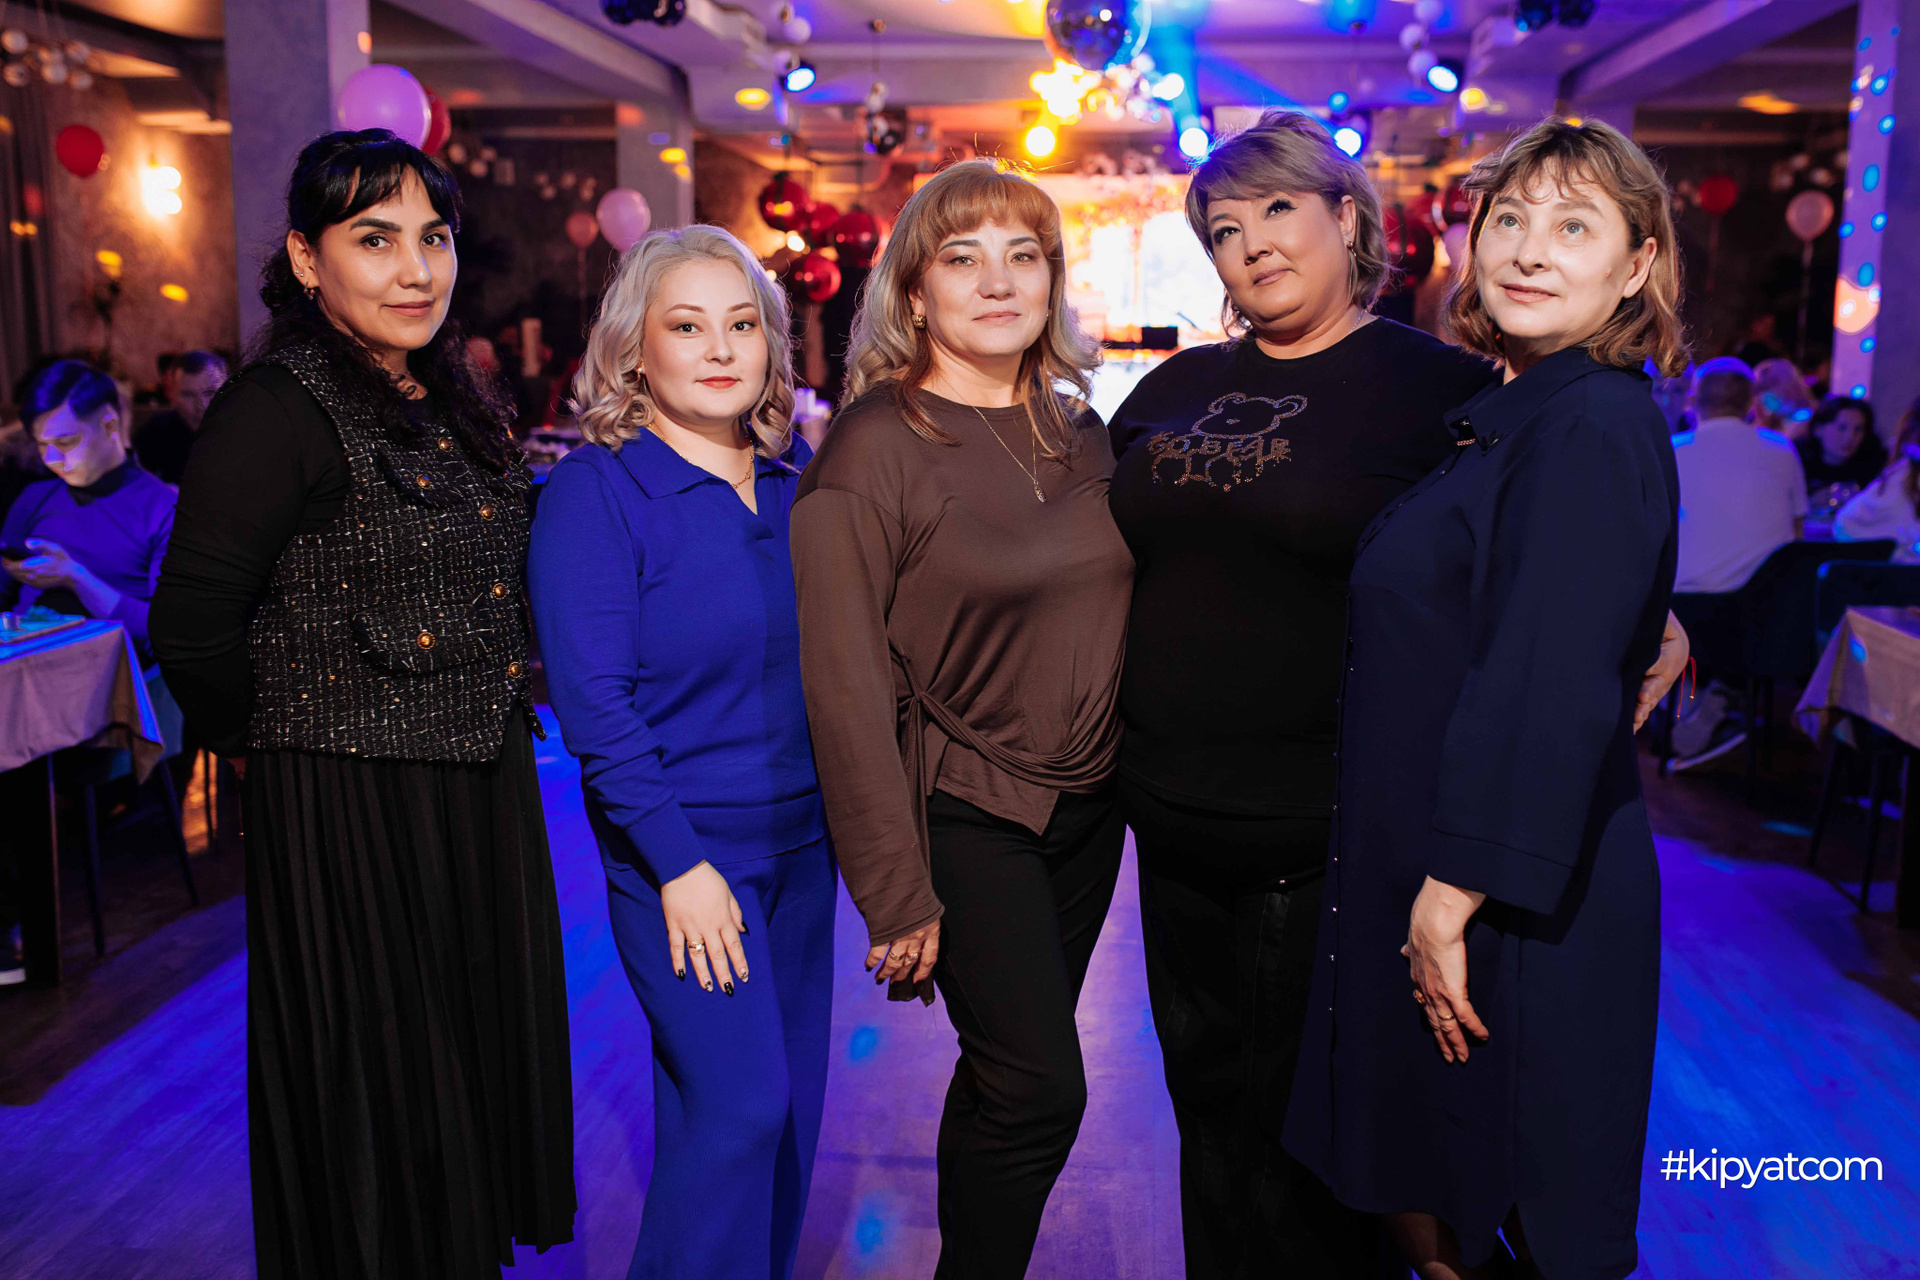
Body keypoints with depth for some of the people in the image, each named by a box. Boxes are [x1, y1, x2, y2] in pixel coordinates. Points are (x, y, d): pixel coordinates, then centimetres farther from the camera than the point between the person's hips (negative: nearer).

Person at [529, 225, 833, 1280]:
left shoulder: (801, 476, 5)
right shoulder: (595, 490, -11)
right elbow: (592, 702, -15)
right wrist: (679, 862, -17)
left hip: (802, 839, 6)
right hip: (679, 854, -6)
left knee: (792, 1097, 14)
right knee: (738, 1105, -5)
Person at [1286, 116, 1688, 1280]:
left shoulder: (1596, 427, -19)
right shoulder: (1513, 413, 11)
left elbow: (1550, 690, -25)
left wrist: (1453, 899, -22)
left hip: (1518, 905, -9)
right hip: (1430, 877, 9)